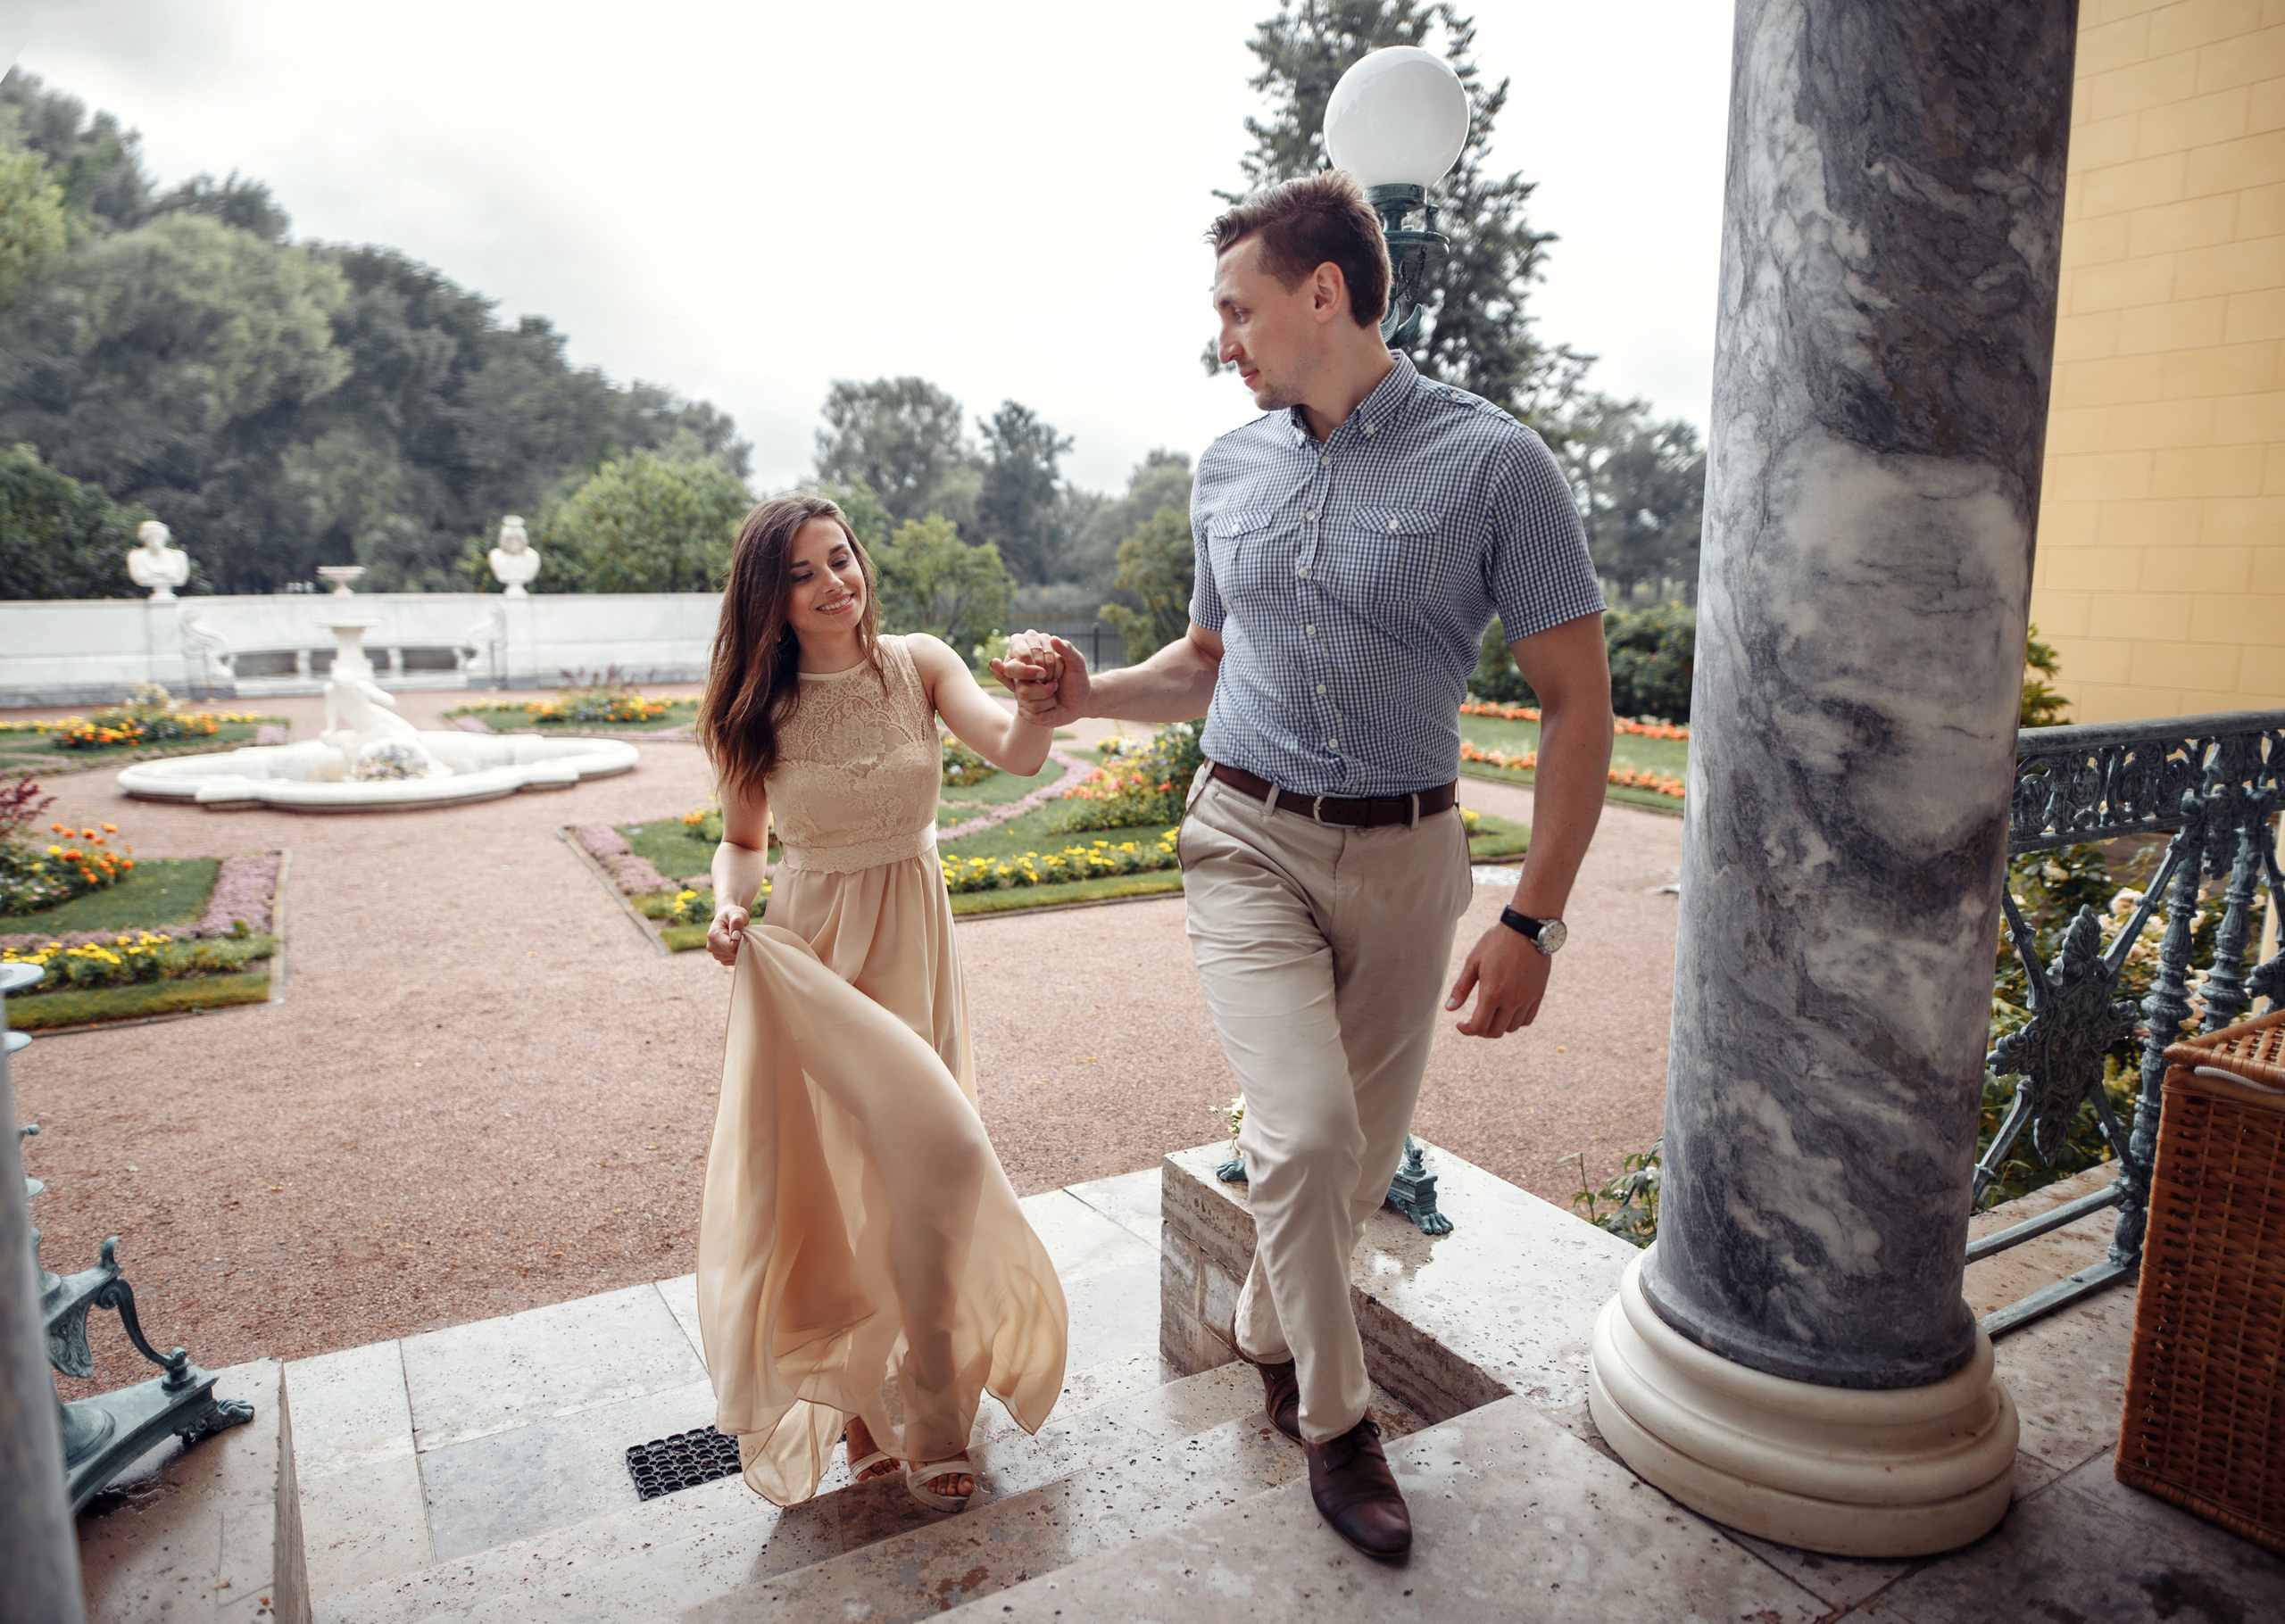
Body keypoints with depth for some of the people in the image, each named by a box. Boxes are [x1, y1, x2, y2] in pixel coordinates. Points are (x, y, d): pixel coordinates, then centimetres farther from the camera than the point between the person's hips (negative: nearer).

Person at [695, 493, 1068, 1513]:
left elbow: (1010, 752, -21)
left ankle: (912, 1405, 35)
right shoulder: (753, 709, -5)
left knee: (913, 1165, 10)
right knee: (830, 1174, -7)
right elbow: (742, 838, 7)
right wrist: (728, 902, -15)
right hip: (805, 947, -2)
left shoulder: (917, 666, -5)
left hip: (914, 940, 2)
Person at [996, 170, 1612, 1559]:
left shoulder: (1493, 465, -9)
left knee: (1366, 1150, 11)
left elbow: (1579, 703, -9)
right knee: (1303, 1134, -12)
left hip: (1405, 854, -1)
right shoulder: (1229, 469, 6)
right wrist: (1092, 694, 1)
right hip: (1250, 836, 2)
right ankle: (1335, 1419, 13)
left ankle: (1268, 1331, 40)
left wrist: (1535, 922, -14)